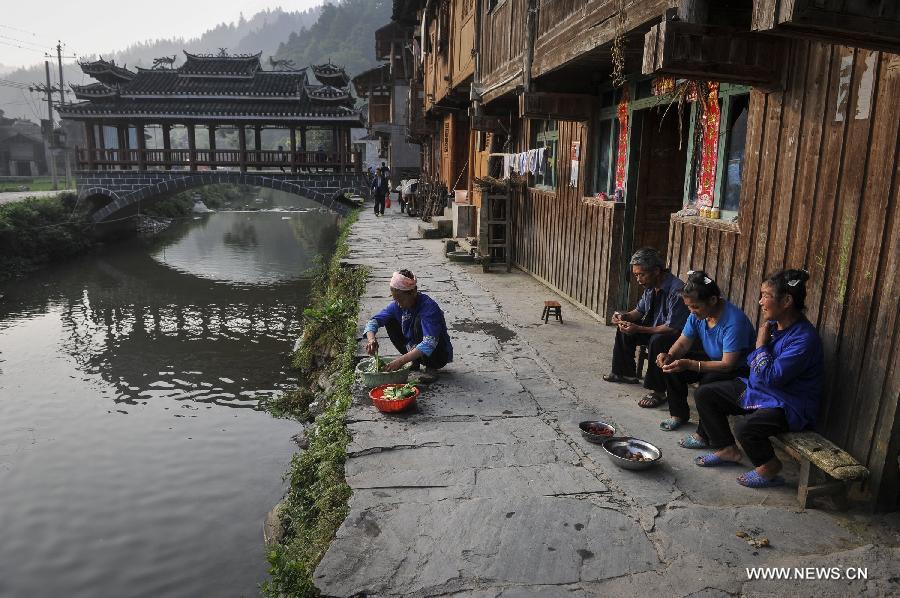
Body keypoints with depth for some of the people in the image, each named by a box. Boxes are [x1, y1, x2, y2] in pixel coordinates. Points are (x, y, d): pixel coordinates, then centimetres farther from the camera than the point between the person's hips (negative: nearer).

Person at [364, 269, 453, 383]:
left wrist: (401, 361, -47)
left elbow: (429, 344, -41)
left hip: (440, 353, -7)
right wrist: (371, 338, -34)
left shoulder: (429, 307, -31)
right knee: (390, 322, -6)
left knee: (419, 322, -30)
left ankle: (431, 367, -14)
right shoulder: (397, 305, -11)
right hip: (414, 350, 7)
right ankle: (415, 362, 4)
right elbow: (374, 320, -10)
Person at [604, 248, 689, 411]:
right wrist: (625, 316, -9)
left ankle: (658, 391, -22)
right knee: (624, 330, 8)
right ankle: (626, 373, 23)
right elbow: (640, 310, 13)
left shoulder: (676, 290, -29)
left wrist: (639, 329, -33)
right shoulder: (651, 287, -2)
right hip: (654, 328, 9)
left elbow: (673, 328, -31)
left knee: (657, 341, -37)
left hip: (676, 335, -9)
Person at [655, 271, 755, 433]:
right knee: (672, 367, -5)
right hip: (712, 359, 8)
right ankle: (679, 414, 15)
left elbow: (728, 364, -33)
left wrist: (689, 364, -39)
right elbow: (683, 343, 1)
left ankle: (704, 434, -15)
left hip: (739, 369, -8)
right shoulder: (697, 314, -8)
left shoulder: (734, 321, -32)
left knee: (708, 381, -34)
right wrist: (669, 355, -22)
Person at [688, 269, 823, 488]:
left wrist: (761, 345, -19)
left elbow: (772, 377, -28)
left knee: (747, 428, -34)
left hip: (787, 405, -9)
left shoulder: (804, 337, -25)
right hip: (755, 388, 9)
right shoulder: (772, 324, 1)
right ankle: (727, 449, 17)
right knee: (705, 394, 4)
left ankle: (769, 468, 0)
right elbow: (752, 363, 14)